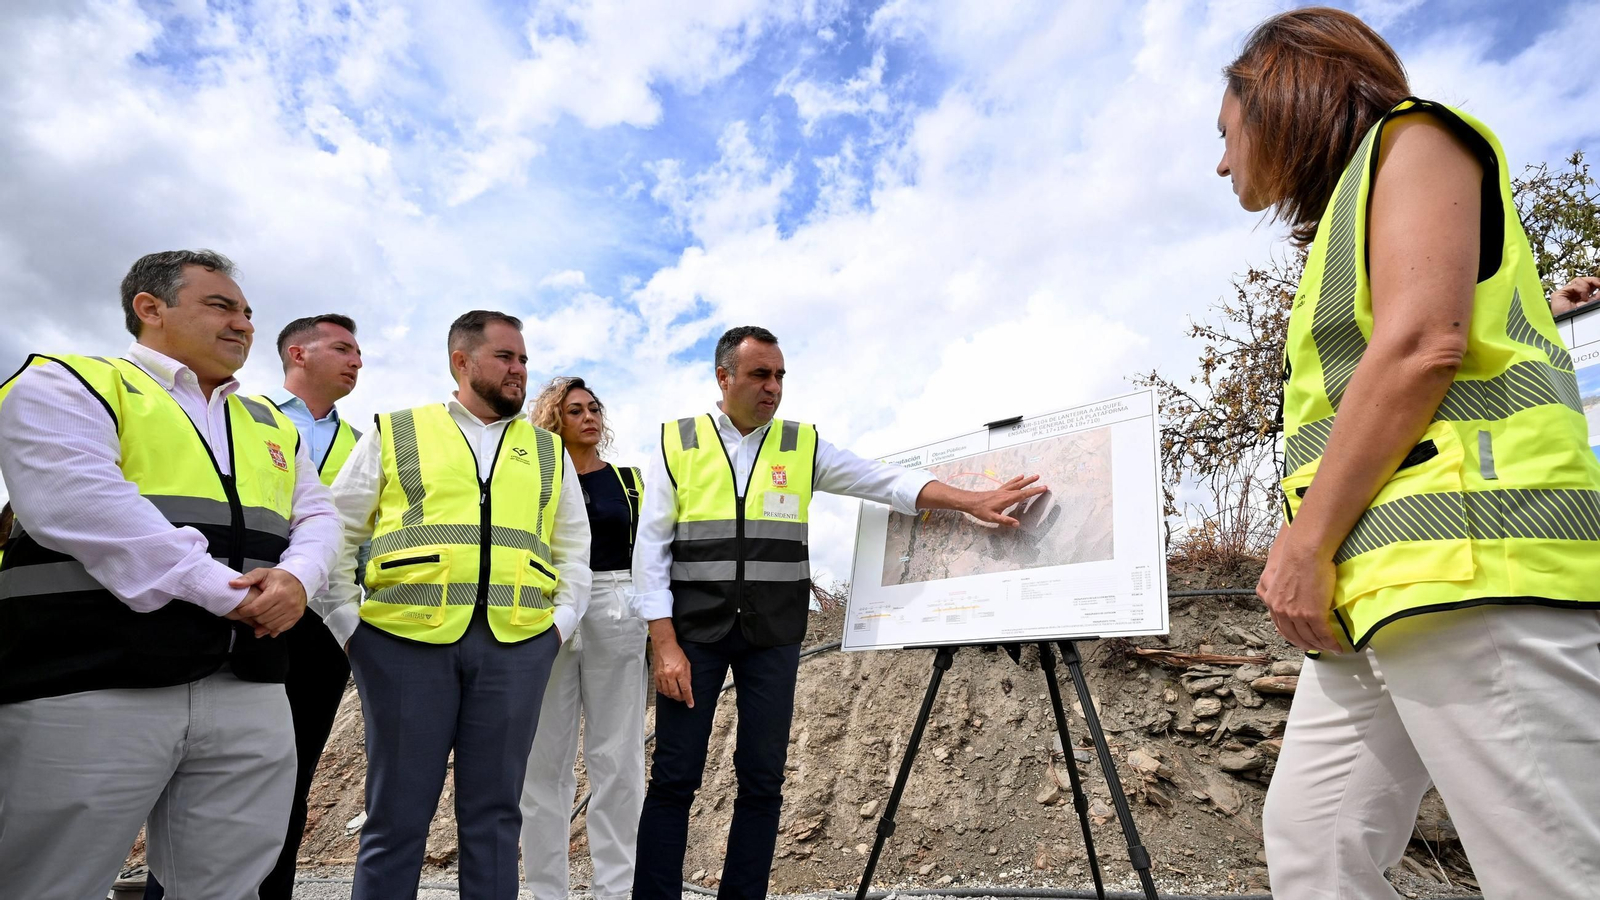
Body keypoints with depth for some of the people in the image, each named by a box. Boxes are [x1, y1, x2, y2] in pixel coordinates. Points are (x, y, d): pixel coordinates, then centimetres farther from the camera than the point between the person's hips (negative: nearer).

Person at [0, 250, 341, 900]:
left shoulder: (271, 424, 21)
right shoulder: (66, 383, 2)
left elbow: (318, 516, 17)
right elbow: (75, 503, -14)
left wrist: (295, 577, -8)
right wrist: (227, 592, -16)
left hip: (248, 693, 5)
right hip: (88, 689, -5)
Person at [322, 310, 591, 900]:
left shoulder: (549, 451, 16)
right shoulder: (393, 434, 8)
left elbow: (574, 551, 18)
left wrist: (562, 624, 7)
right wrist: (347, 625, 1)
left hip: (516, 646, 2)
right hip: (404, 640, -1)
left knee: (493, 814, 8)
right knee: (397, 814, 7)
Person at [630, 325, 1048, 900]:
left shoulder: (802, 446, 6)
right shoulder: (676, 444, 1)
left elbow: (887, 481, -1)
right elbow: (652, 549, -1)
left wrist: (973, 502, -12)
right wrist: (665, 643, -8)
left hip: (773, 636, 2)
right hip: (693, 631, -1)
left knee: (763, 778, 6)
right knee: (674, 777, 2)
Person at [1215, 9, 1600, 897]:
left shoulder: (1410, 139, 6)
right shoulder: (1348, 212, 30)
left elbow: (1422, 345, -11)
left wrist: (1306, 542, -12)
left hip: (1465, 558, -9)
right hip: (1374, 590, 9)